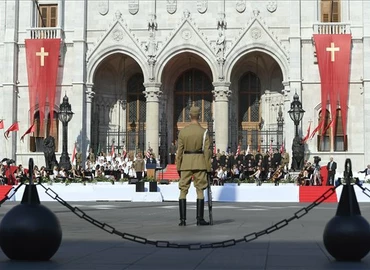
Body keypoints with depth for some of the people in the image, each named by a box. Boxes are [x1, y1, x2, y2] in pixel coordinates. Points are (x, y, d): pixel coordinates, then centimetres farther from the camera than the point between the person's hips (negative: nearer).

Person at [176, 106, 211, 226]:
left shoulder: (182, 132, 0)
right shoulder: (203, 132, -5)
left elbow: (179, 151, 0)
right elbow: (206, 151, -7)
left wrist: (178, 167, 7)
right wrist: (208, 168, -1)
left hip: (186, 163, 1)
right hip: (199, 163, -1)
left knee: (183, 191, 5)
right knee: (200, 191, 3)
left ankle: (183, 219, -1)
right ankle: (200, 219, -1)